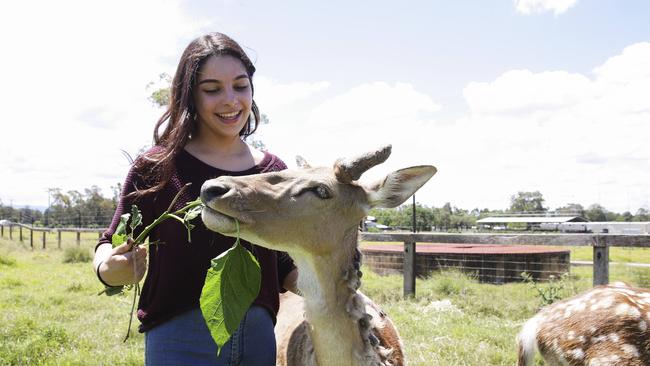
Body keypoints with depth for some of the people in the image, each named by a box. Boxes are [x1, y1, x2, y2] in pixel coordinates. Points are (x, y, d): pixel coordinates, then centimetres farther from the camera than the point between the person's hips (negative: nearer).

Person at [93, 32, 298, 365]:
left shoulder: (274, 172, 4)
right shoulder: (158, 167, -6)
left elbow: (283, 268, 11)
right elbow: (109, 248, -2)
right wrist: (112, 268, -25)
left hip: (259, 337, 4)